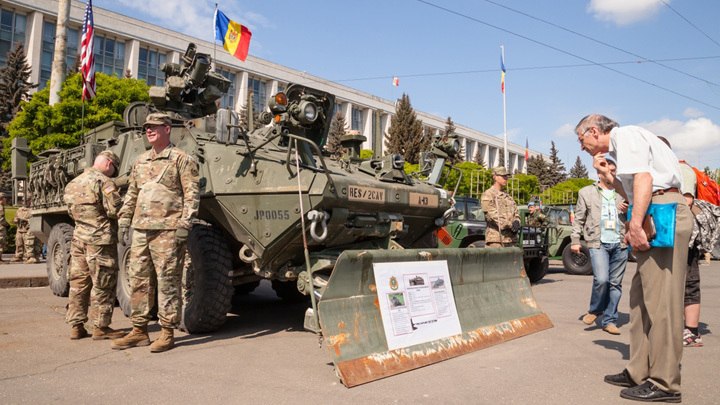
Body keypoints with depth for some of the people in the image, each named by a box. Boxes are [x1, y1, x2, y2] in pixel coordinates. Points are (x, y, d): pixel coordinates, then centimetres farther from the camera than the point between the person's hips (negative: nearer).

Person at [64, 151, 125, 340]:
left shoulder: (72, 183, 15)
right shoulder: (103, 181, -12)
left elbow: (71, 212, 17)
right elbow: (115, 210, -19)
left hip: (78, 237, 8)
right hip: (100, 239, -8)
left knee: (78, 282, 13)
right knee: (103, 284, 0)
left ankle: (76, 326, 17)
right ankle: (101, 327, 5)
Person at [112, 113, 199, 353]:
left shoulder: (181, 159, -2)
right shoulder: (140, 161, 19)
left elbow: (192, 195, -7)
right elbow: (131, 195, 24)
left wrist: (184, 225, -14)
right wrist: (123, 222, 16)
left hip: (167, 231, -7)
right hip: (140, 230, 7)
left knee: (167, 281, -3)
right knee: (138, 280, 9)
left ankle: (167, 333, 7)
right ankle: (139, 331, 20)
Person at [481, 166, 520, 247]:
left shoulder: (508, 196, 23)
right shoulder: (488, 195, -3)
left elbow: (516, 214, 19)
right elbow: (491, 215, -14)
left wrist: (516, 222, -5)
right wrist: (510, 225, -17)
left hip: (511, 238, 8)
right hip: (496, 238, -8)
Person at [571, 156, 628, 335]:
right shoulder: (586, 192, 9)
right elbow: (579, 219, 10)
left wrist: (628, 211, -1)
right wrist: (575, 240, 3)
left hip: (619, 244, 3)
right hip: (598, 243, -3)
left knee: (616, 283, 3)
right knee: (601, 279, -16)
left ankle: (610, 321, 14)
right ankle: (595, 310, 10)